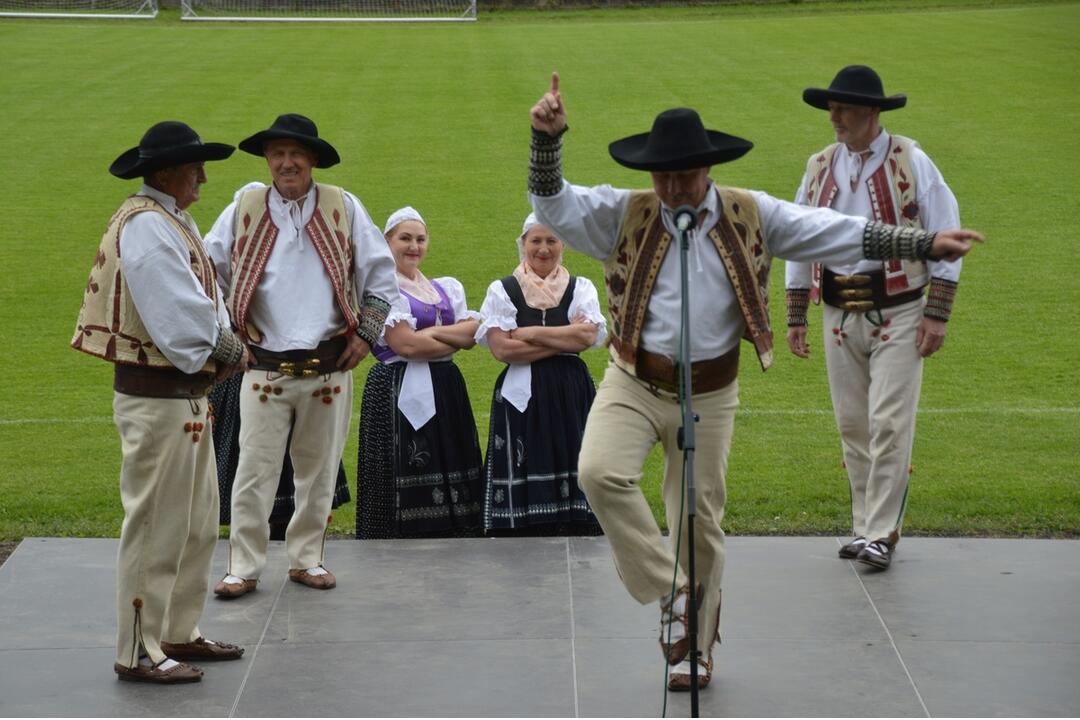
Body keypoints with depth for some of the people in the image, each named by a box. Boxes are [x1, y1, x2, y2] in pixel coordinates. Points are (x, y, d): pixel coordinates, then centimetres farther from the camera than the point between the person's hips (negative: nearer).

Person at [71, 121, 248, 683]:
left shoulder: (173, 221, 15)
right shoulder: (146, 225, -18)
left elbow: (204, 299, 13)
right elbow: (181, 318, -24)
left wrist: (225, 348, -5)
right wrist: (228, 350, -9)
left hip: (186, 394, 10)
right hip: (156, 398, -10)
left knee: (198, 525, 18)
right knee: (156, 529, -3)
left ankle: (178, 634, 29)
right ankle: (138, 653, 6)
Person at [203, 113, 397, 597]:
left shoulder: (343, 208, 2)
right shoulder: (244, 209, 1)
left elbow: (381, 273, 9)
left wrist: (365, 334, 3)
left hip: (329, 367, 1)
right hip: (265, 369, -1)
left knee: (318, 470, 10)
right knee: (255, 470, -3)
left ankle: (306, 558, 23)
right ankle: (244, 566, 5)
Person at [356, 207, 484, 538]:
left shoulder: (447, 288, 17)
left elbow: (472, 331, 4)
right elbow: (404, 344, -15)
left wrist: (430, 332, -13)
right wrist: (455, 341, -3)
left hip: (445, 392, 7)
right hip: (399, 394, -7)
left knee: (449, 469, 4)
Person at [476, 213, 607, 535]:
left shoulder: (581, 288, 11)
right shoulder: (502, 290, 7)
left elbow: (589, 335, -7)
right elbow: (502, 349, -7)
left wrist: (531, 333, -6)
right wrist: (566, 340, -6)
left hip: (571, 395, 1)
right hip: (522, 397, -1)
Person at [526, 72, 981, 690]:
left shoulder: (752, 215, -1)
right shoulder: (625, 215, -4)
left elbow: (839, 234, 0)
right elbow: (553, 203, -12)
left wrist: (925, 244, -4)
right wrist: (547, 139, -30)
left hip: (709, 395, 1)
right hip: (633, 383, -1)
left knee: (700, 522, 9)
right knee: (601, 473, -27)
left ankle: (695, 646, 28)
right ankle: (672, 592, -10)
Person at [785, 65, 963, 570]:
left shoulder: (910, 163, -5)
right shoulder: (819, 167, 7)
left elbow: (945, 238, -5)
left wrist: (937, 314, -11)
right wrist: (796, 316, 10)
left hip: (897, 314, -4)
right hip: (839, 315, 4)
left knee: (889, 424, -10)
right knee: (852, 426, 8)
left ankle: (881, 533, -5)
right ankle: (866, 526, 19)